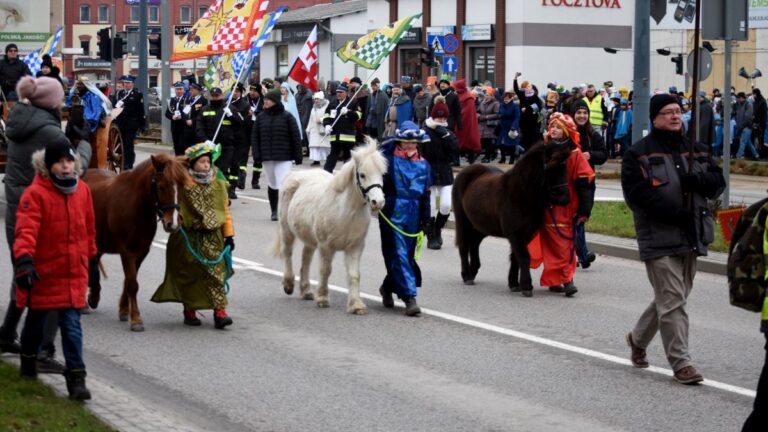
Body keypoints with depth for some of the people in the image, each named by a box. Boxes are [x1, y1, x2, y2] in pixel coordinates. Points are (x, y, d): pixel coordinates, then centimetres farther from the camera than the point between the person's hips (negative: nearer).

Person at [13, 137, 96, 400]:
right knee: (36, 319, 17)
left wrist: (91, 258, 22)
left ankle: (76, 377, -3)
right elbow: (26, 230, -24)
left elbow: (89, 229, 15)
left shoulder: (83, 191, 2)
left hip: (74, 272, 2)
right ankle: (29, 359, 42)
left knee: (72, 325, -4)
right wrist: (24, 260, -37)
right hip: (42, 271, -2)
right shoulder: (36, 193, -15)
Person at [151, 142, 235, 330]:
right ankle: (190, 311, 20)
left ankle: (220, 312, -4)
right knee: (189, 274, 7)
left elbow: (225, 211, 7)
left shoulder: (219, 185, 4)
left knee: (216, 273, -3)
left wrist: (229, 235, 5)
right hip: (188, 237, -2)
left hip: (212, 237, 2)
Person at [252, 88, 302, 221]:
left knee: (283, 184, -11)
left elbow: (296, 137, -3)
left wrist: (297, 156, -6)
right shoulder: (261, 117, 6)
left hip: (284, 157, -4)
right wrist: (256, 154, -3)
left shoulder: (287, 116, -4)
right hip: (267, 158, 4)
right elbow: (255, 136, 8)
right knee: (272, 185, 12)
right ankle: (274, 211, 22)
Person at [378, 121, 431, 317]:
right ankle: (409, 297, -10)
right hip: (393, 215, -5)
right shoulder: (389, 160, -5)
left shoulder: (423, 165, 8)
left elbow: (426, 194, 12)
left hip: (413, 217, 5)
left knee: (407, 255, 13)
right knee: (399, 255, -8)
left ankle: (388, 287, 35)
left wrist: (426, 219, 11)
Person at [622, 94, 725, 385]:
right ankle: (681, 363, -6)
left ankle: (638, 338, 38)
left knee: (670, 299, 16)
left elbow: (718, 183, 11)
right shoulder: (639, 153, -4)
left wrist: (699, 179, -13)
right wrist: (676, 213, -21)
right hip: (659, 238, -6)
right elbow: (636, 194, -14)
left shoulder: (695, 150, 14)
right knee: (672, 301, -9)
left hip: (691, 237, 6)